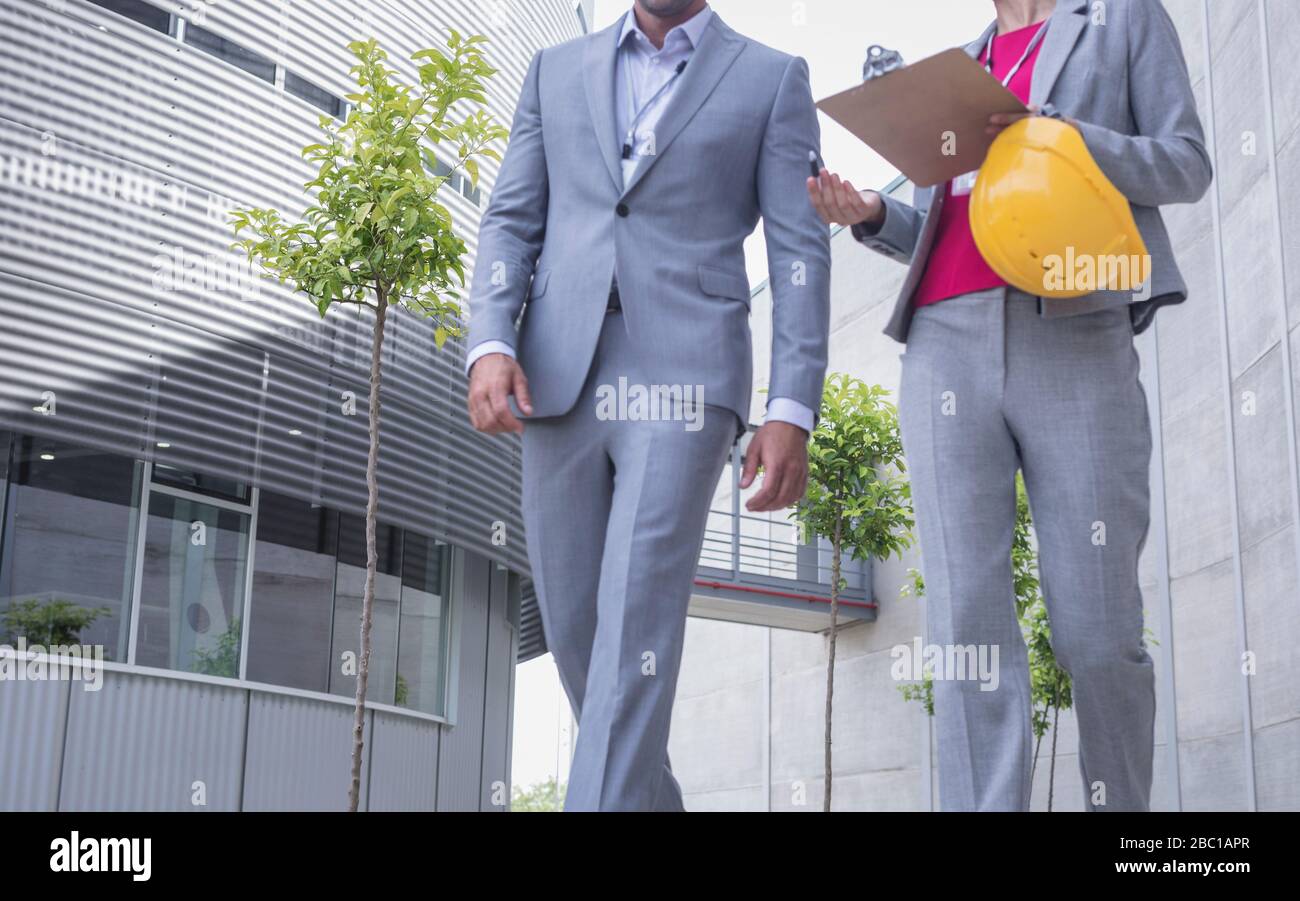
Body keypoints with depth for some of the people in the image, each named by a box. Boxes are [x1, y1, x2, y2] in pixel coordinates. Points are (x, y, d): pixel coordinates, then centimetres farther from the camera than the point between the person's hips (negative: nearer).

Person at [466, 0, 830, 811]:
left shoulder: (773, 79, 8)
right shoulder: (557, 71, 17)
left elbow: (801, 254, 0)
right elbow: (512, 225, 10)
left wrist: (793, 411, -10)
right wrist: (489, 348, -8)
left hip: (684, 380, -3)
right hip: (561, 381, 4)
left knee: (636, 629, -16)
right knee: (574, 624, 7)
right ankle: (649, 800, 29)